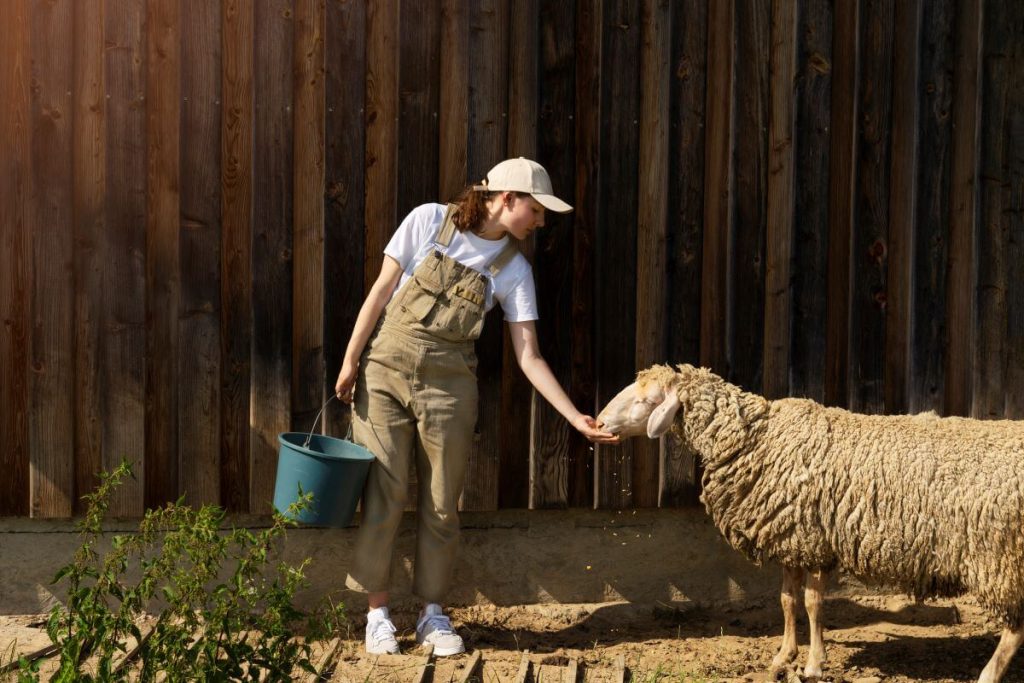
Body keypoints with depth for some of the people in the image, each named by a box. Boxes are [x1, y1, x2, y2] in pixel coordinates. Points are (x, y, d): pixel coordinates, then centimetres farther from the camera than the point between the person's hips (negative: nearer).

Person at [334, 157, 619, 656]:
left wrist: (576, 418, -9)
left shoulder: (514, 270, 1)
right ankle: (377, 612, 13)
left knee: (441, 503, 5)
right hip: (386, 369, -2)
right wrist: (350, 361, -5)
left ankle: (432, 613, 20)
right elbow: (381, 291, -2)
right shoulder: (429, 221, -5)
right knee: (383, 495, -1)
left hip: (448, 384, 2)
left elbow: (529, 357, -2)